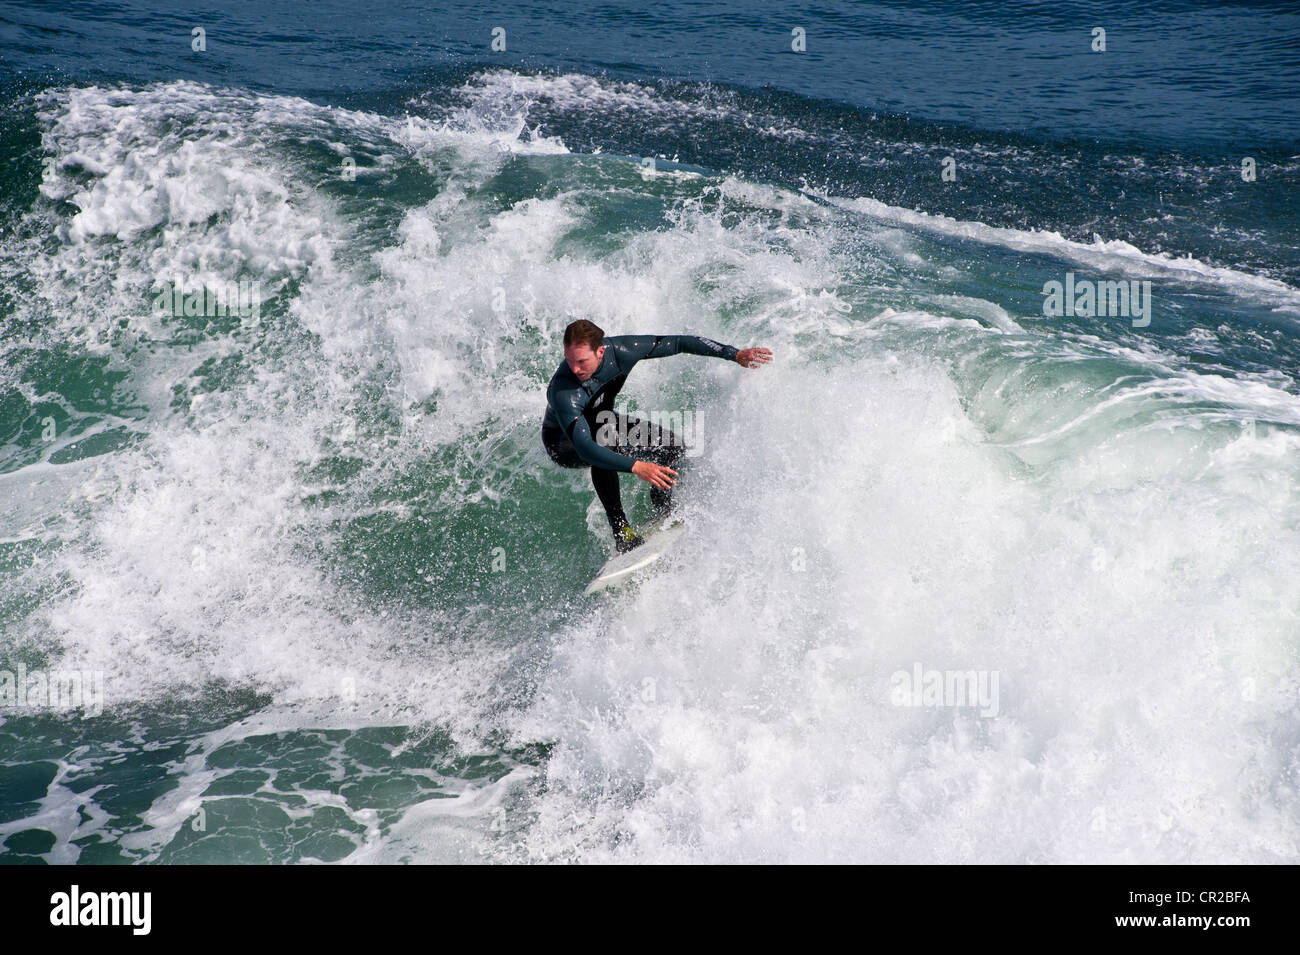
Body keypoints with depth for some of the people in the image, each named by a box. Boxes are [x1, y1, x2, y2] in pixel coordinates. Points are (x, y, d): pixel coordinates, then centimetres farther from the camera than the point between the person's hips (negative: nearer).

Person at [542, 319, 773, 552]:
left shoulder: (620, 351, -28)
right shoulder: (563, 392, -41)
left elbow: (678, 343, -18)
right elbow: (584, 447, -48)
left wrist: (735, 354, -17)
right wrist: (636, 467, -58)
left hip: (601, 422, 6)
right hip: (563, 441, -6)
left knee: (670, 445, -8)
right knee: (605, 446, -37)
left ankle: (663, 516, 14)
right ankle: (621, 531, -28)